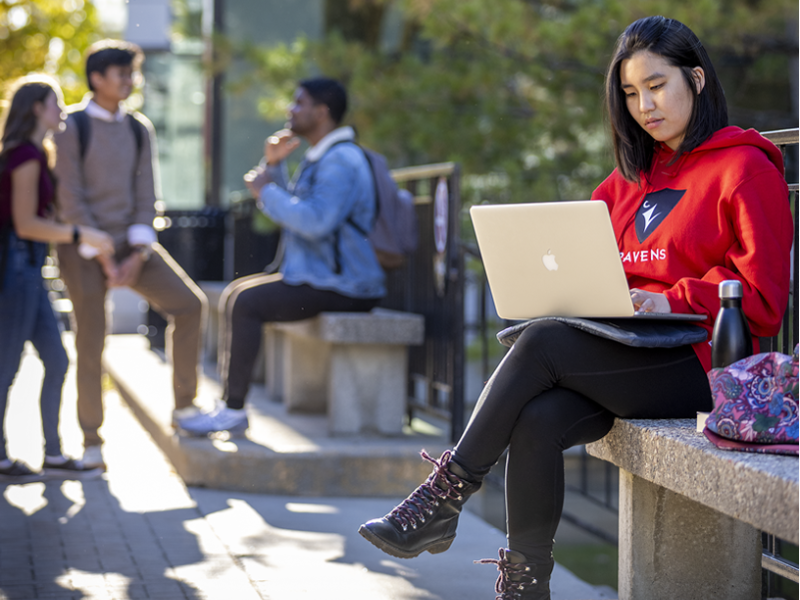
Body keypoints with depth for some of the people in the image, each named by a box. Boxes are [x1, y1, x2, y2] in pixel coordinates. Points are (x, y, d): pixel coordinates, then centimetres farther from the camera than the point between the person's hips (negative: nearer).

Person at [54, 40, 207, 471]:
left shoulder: (139, 129, 8)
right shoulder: (72, 127, -8)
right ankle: (91, 441, 7)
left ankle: (183, 405, 1)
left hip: (130, 242, 5)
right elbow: (70, 200, -12)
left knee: (189, 303, -9)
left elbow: (145, 195, 5)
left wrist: (137, 257, -8)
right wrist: (104, 260, -16)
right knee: (90, 342, -4)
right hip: (83, 247, -5)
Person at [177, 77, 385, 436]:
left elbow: (316, 222, -29)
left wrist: (267, 192, -17)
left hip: (340, 286, -11)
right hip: (315, 275, 11)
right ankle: (227, 399, 6)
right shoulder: (320, 158, 19)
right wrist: (273, 166, 11)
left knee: (246, 303, -20)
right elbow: (289, 209, 27)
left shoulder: (341, 161, -16)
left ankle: (233, 410, -15)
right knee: (233, 295, 9)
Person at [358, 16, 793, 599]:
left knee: (542, 344, -27)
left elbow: (762, 301, -7)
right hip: (625, 351, 6)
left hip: (701, 362, -6)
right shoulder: (633, 174, 22)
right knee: (537, 423, -25)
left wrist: (671, 299, -18)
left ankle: (445, 496, -18)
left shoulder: (746, 169, -1)